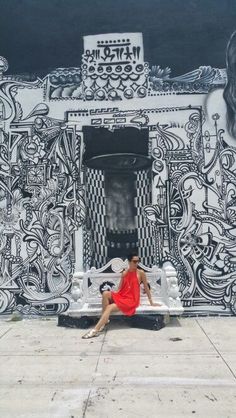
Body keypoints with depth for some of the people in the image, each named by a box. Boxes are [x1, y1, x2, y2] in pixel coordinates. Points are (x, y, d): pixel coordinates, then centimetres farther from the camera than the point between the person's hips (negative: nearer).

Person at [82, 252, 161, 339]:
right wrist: (112, 296, -6)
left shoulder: (141, 273, -4)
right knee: (105, 293, -22)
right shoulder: (124, 273, 9)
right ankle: (104, 320, -14)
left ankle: (95, 330, -24)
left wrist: (151, 303, 7)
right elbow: (119, 289, 10)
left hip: (131, 300, -5)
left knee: (109, 307, -25)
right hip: (121, 296, 5)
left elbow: (146, 288, 3)